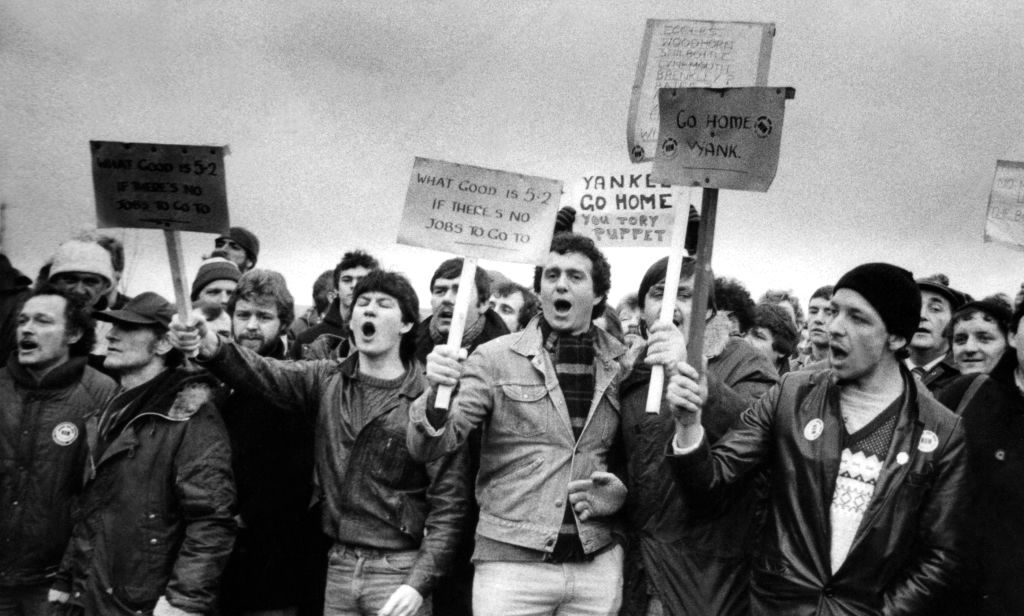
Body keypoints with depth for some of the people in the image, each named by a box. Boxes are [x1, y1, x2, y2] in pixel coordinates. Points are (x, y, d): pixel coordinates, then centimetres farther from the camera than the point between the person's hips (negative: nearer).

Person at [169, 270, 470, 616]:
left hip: (399, 571, -4)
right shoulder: (326, 381, 6)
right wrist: (212, 348, -32)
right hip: (338, 566, 4)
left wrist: (419, 583, -17)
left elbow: (448, 503, -9)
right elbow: (266, 375, -12)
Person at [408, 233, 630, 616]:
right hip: (511, 564, -2)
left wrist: (619, 491, -3)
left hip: (598, 566, 2)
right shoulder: (495, 358, -1)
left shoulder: (623, 366, 5)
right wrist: (437, 393, -26)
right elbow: (428, 448, -7)